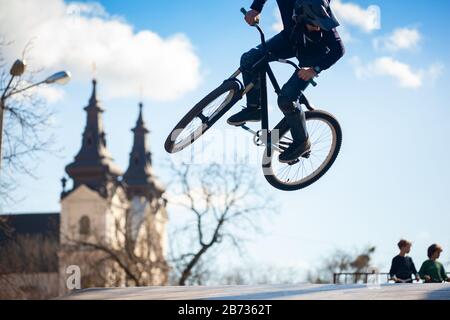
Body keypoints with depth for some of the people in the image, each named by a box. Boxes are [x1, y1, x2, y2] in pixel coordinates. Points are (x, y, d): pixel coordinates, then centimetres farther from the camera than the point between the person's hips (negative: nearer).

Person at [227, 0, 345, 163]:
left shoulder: (323, 18, -39)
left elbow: (339, 49, -26)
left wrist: (316, 69, -33)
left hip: (313, 55, -5)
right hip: (291, 39, 5)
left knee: (286, 99, -17)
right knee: (249, 60, -10)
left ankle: (302, 142, 6)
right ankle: (254, 109, 10)